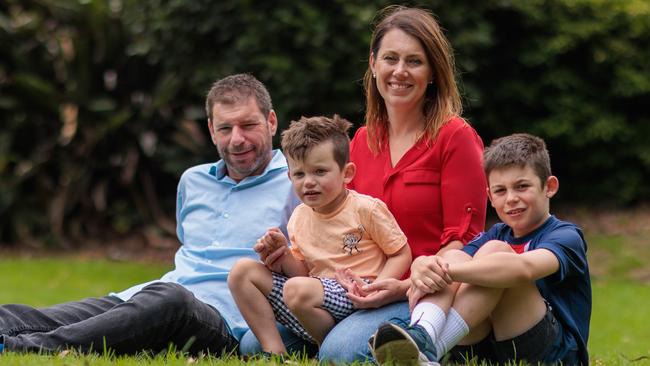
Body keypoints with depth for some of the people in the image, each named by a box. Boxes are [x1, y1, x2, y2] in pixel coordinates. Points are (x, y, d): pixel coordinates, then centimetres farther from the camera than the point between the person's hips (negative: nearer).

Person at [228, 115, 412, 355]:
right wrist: (283, 256, -5)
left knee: (297, 289, -36)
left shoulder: (366, 209, -7)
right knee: (242, 271, -2)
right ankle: (274, 352, -8)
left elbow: (402, 254, -3)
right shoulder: (299, 218, 12)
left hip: (354, 298, -7)